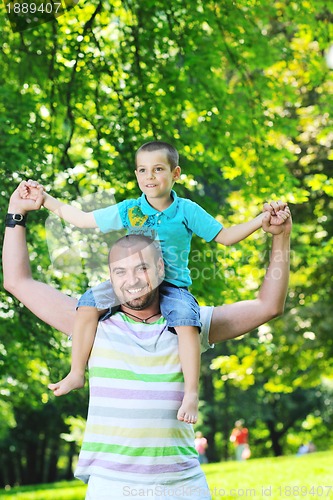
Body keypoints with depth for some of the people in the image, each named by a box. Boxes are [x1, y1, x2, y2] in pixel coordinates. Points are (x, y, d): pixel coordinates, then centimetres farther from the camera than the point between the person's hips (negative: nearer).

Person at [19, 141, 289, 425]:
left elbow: (225, 236, 4)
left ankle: (191, 394, -28)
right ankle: (77, 374, -6)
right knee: (89, 303, -18)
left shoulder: (187, 211, -1)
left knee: (186, 318, -33)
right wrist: (45, 199, 11)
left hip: (172, 286, -3)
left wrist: (262, 220, -7)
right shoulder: (128, 210, 4)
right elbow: (83, 219, 13)